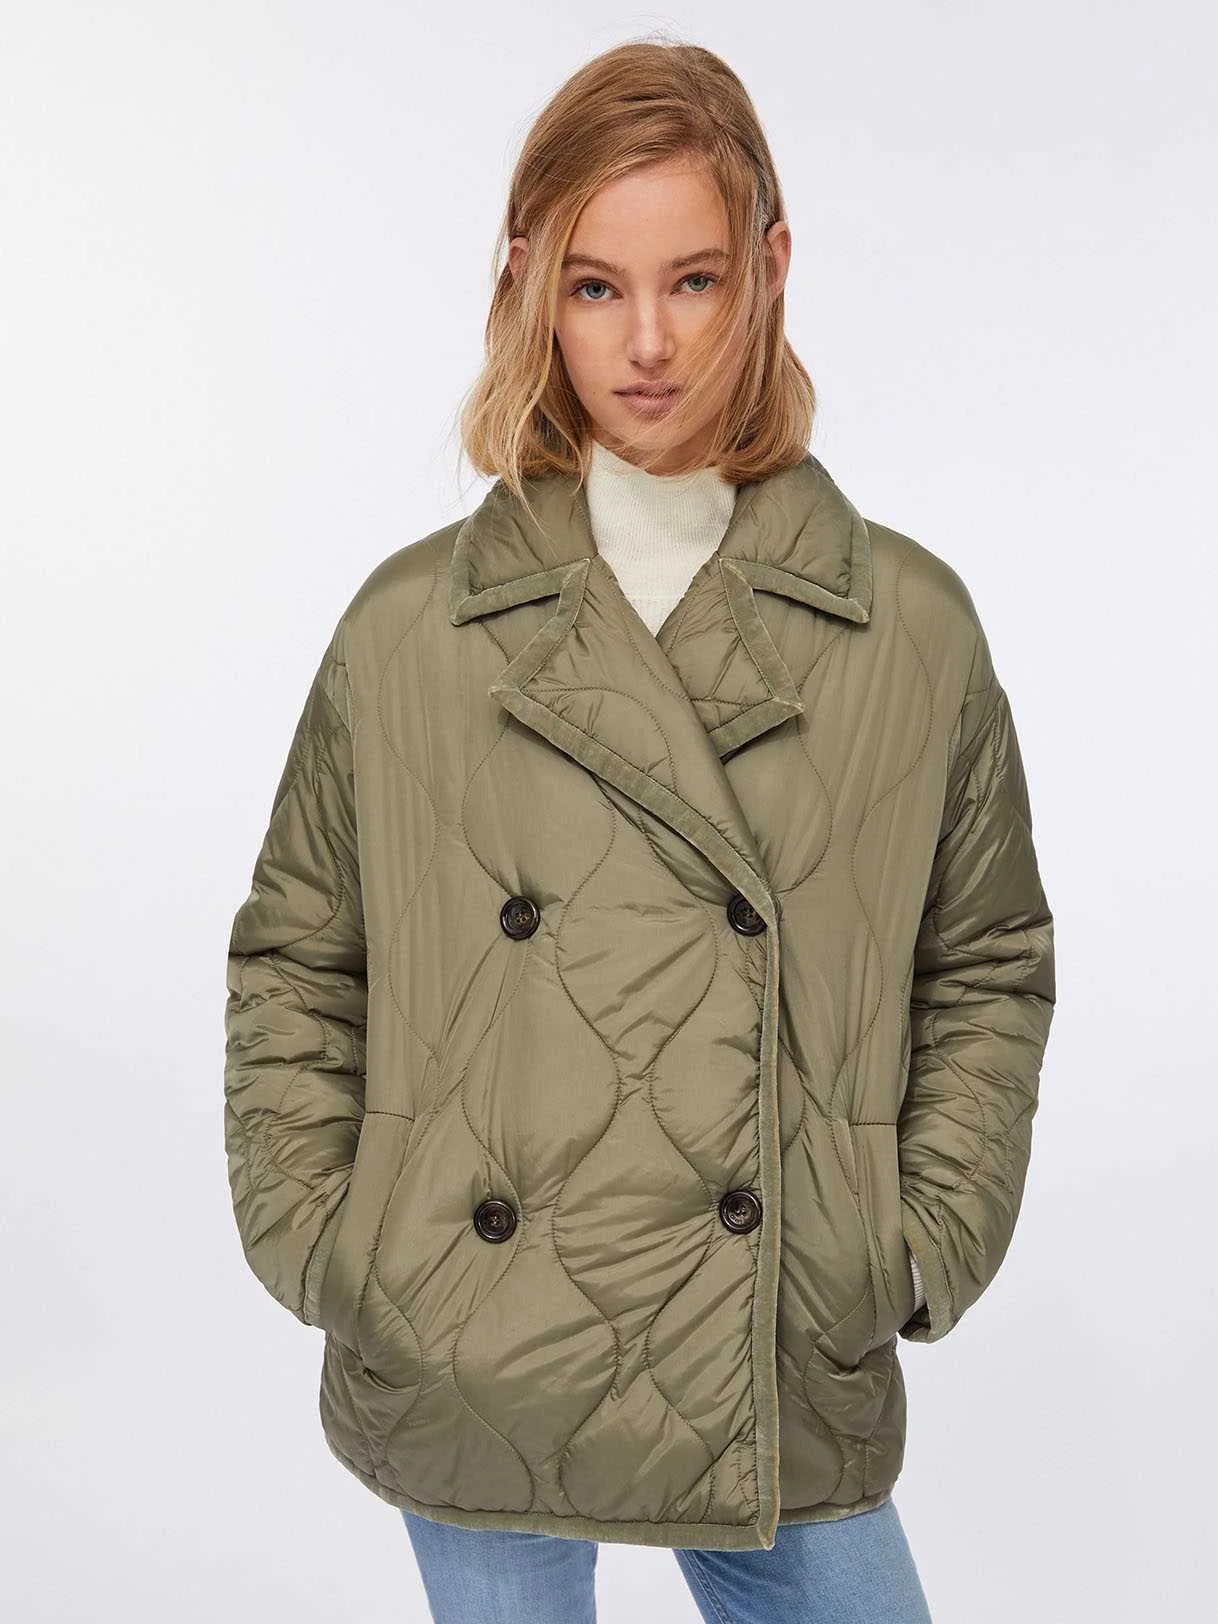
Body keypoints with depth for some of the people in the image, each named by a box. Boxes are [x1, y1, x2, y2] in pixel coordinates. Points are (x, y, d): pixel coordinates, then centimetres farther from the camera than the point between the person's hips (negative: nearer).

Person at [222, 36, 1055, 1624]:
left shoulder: (911, 624, -2)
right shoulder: (409, 625, -3)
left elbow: (989, 966, 7)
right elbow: (291, 962, 6)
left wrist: (925, 1251, 0)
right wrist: (316, 1248, -1)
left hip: (787, 1383, 0)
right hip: (468, 1379, 0)